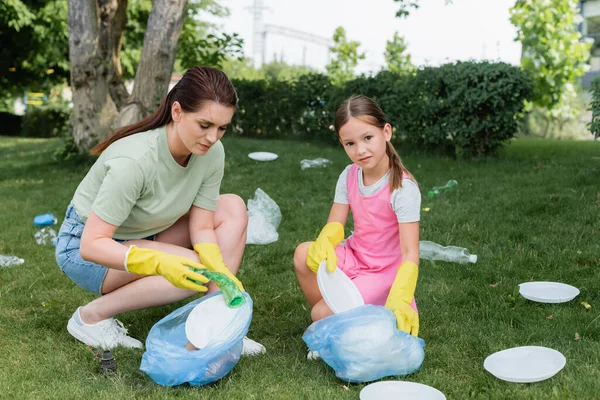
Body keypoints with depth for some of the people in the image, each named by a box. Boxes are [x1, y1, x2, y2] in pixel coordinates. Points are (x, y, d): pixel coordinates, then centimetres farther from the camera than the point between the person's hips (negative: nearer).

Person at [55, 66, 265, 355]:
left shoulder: (212, 153, -17)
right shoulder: (134, 160, -34)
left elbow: (201, 227, -12)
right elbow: (92, 244, -33)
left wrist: (221, 273, -31)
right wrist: (160, 263, -47)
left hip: (143, 235, 7)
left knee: (233, 208, -12)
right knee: (194, 272, -27)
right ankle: (93, 315, -9)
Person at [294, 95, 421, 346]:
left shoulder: (403, 188, -23)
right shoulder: (349, 176, -5)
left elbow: (410, 254, -27)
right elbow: (335, 225, -5)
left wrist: (399, 301, -41)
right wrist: (323, 246, -30)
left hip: (384, 272, -5)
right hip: (355, 256, 6)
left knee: (323, 315, -19)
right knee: (304, 255, -21)